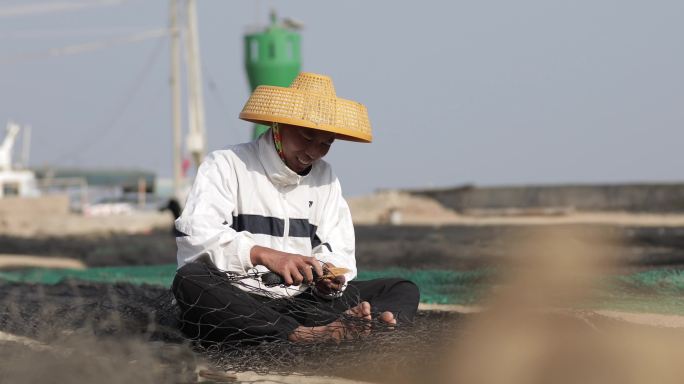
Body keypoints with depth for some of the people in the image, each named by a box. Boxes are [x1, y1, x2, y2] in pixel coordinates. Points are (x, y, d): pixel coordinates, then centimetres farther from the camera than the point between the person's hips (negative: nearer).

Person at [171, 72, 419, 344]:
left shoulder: (325, 178, 20)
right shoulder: (227, 165, 2)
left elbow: (337, 251, 13)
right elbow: (195, 233, -16)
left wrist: (327, 279, -12)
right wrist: (263, 255, -30)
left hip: (301, 303, 5)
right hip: (232, 306, -5)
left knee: (404, 290, -6)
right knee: (191, 281, -37)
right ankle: (305, 336, -50)